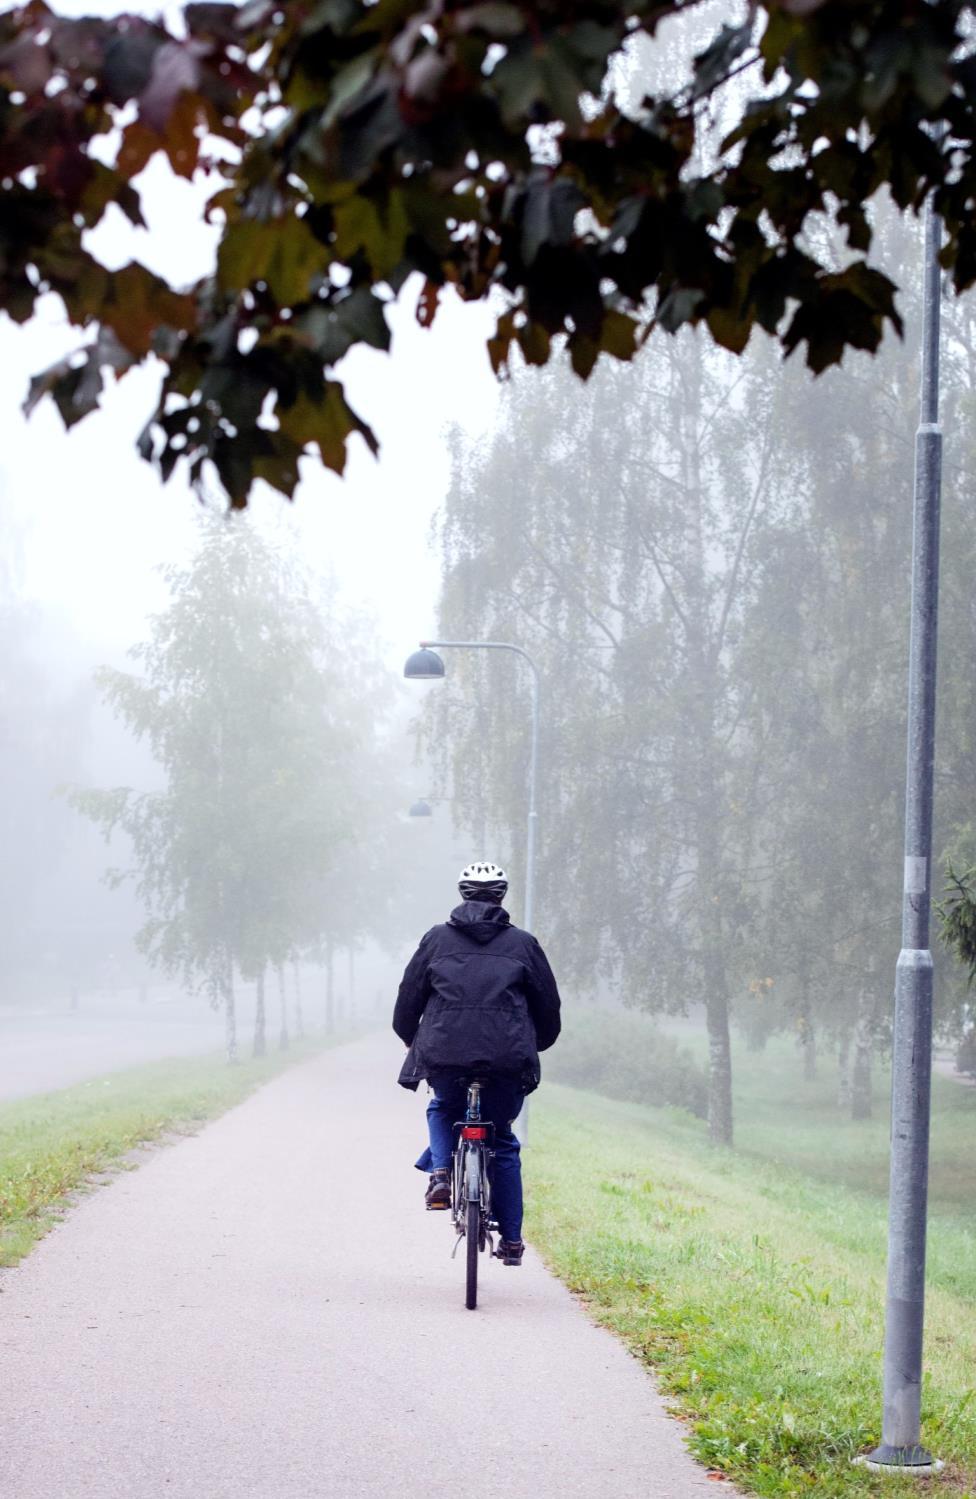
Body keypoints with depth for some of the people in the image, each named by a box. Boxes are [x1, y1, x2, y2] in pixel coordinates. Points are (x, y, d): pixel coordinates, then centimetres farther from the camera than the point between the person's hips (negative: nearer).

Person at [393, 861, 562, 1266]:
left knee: (443, 1110, 32)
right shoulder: (522, 943, 11)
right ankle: (511, 1240, 14)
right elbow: (548, 1005, 15)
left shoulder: (437, 938, 11)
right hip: (508, 1058, 0)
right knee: (502, 1141, 16)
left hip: (444, 1052, 0)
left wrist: (410, 1038, 32)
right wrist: (536, 1044, 33)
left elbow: (409, 997, 13)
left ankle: (441, 1173, 4)